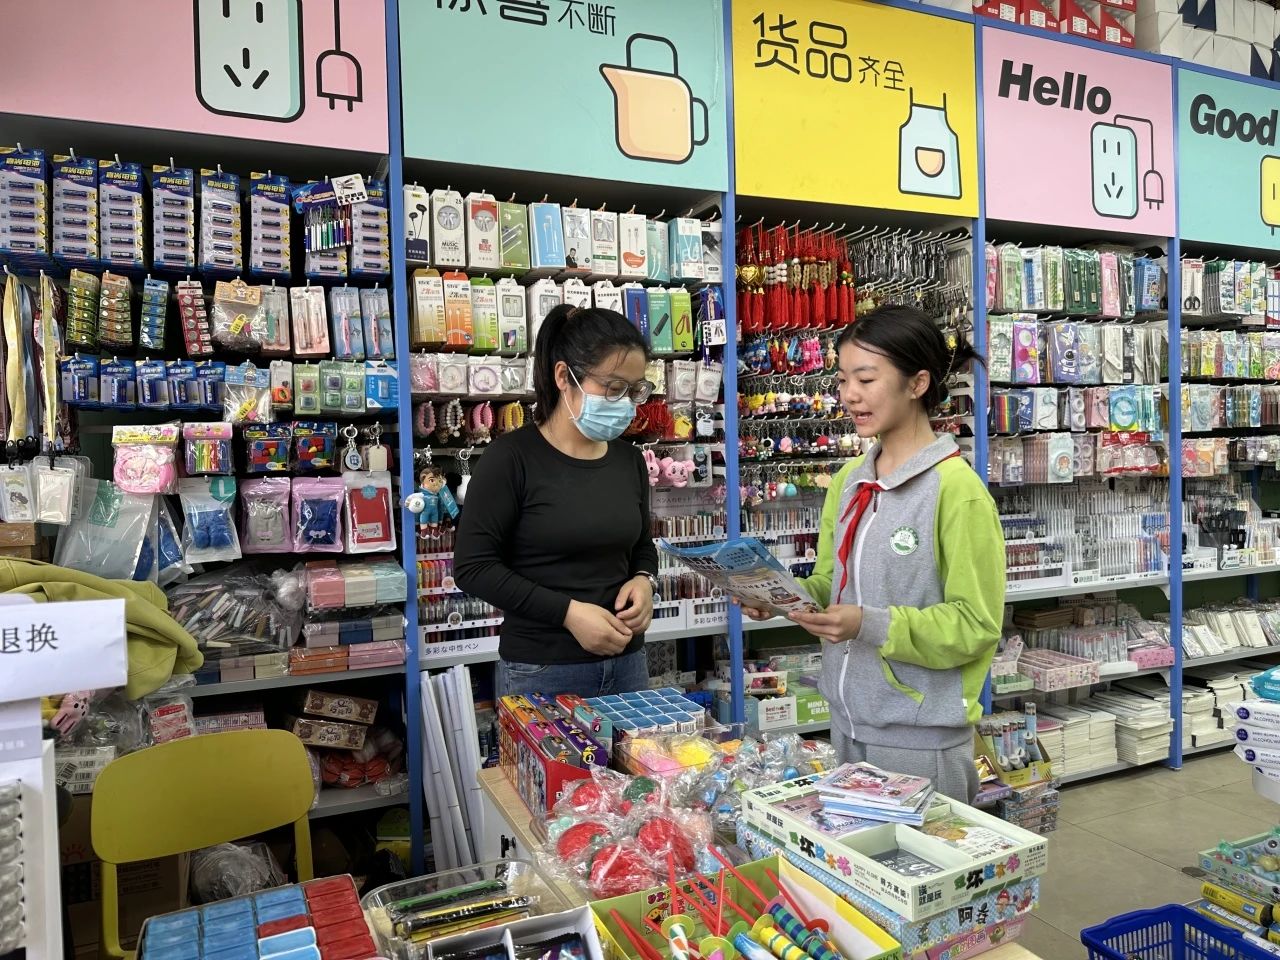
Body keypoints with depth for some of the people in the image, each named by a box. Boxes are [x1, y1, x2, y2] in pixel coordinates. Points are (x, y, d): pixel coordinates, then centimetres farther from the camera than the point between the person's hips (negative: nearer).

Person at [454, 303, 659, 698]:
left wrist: (644, 581, -5)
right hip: (541, 673, -5)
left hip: (626, 663, 6)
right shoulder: (511, 459, -13)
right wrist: (568, 612, -20)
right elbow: (473, 566, -14)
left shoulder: (629, 459, 4)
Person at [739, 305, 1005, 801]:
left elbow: (975, 624, -16)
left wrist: (870, 626, -26)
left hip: (921, 733, -6)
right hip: (848, 719, 7)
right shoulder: (849, 480, 5)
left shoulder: (957, 490, -16)